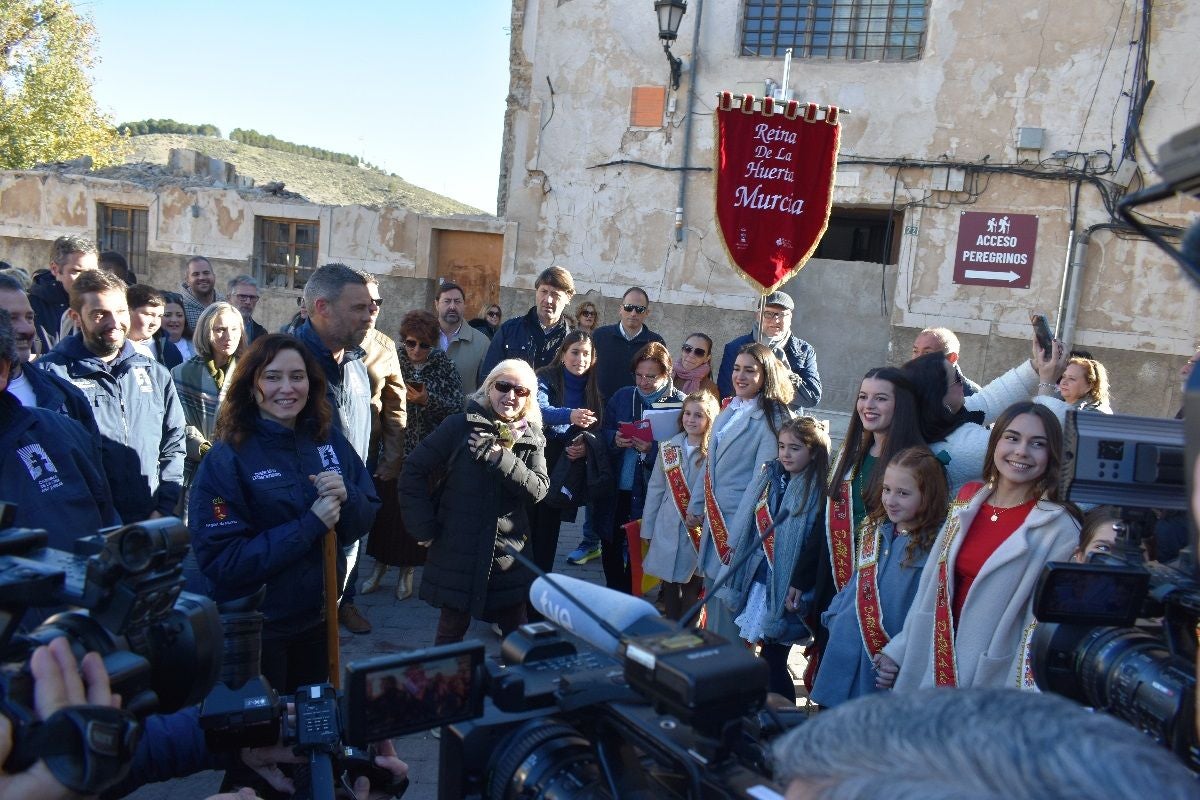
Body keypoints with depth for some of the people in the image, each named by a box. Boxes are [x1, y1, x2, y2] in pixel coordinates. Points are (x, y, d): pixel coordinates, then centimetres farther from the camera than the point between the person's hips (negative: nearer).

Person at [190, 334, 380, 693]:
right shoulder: (226, 459, -17)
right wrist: (310, 524, -26)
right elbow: (222, 560, -21)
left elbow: (367, 516, 2)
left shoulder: (330, 440, -3)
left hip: (318, 615, 5)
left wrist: (347, 497, -20)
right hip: (253, 627, -5)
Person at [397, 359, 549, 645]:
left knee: (515, 627, 9)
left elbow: (538, 489, -9)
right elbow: (414, 471, -4)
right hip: (457, 550, -2)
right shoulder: (460, 425, -5)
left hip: (509, 553, 2)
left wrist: (499, 458, -20)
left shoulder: (533, 438, 4)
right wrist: (424, 527, -9)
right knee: (453, 626, 10)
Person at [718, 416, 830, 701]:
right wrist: (736, 551, 12)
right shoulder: (770, 478, 9)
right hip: (758, 578, 6)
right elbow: (750, 525, 14)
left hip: (785, 586, -6)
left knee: (772, 659, -1)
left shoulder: (818, 491, -12)